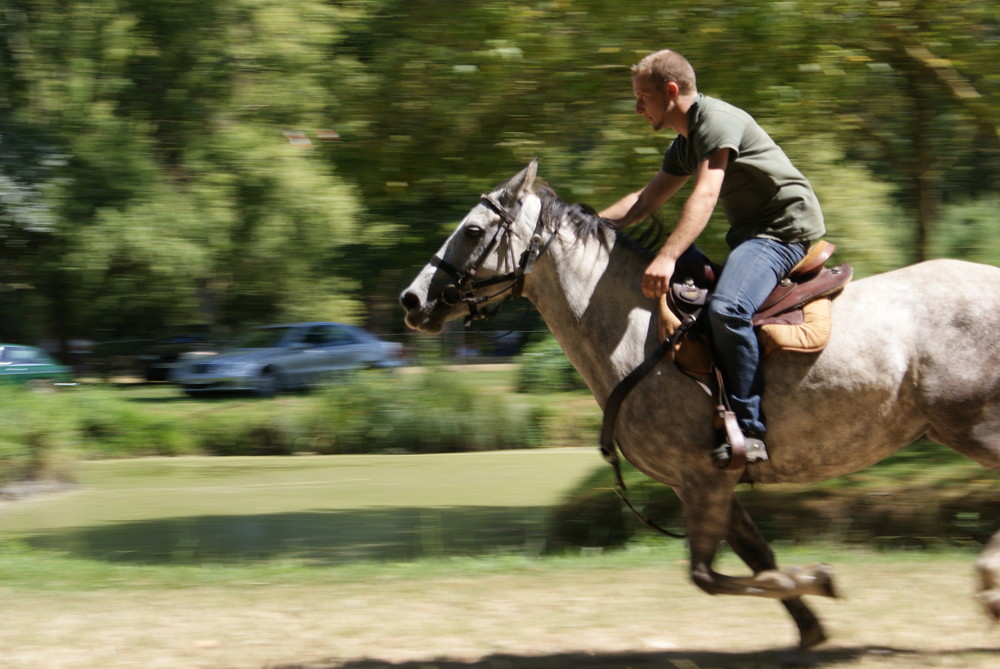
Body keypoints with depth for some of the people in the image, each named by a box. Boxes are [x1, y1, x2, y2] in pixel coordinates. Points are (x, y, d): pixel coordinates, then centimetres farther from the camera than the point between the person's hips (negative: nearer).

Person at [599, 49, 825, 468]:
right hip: (751, 233, 11)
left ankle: (749, 429, -31)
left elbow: (705, 196, -27)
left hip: (787, 227, -11)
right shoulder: (686, 142, 17)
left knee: (727, 308, -31)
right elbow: (645, 202, 25)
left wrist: (667, 258, -37)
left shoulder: (717, 119, -14)